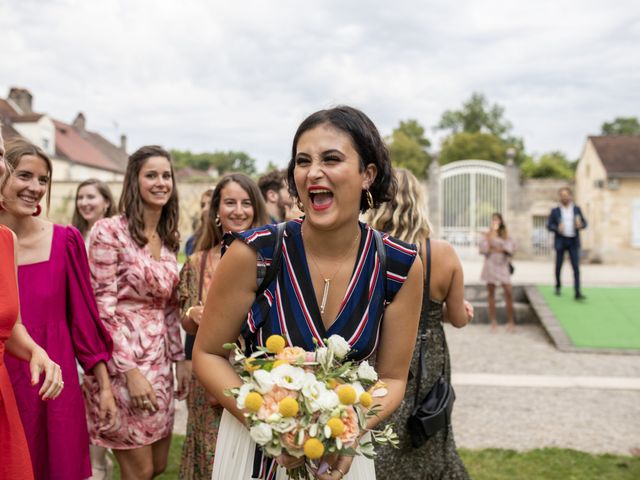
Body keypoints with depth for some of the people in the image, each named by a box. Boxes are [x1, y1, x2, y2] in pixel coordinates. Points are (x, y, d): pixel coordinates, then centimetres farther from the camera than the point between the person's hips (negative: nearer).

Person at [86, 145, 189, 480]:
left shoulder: (169, 238, 10)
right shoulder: (110, 231, -12)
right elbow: (101, 308, -15)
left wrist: (179, 359, 12)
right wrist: (131, 370, -18)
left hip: (159, 359, 7)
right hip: (122, 359, -7)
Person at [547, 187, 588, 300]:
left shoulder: (577, 209, 6)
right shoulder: (555, 211, 2)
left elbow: (585, 223, 10)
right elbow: (549, 225, 1)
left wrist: (580, 225, -13)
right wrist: (557, 228, -19)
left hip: (574, 242, 0)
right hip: (560, 241, 0)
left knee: (576, 267, -8)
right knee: (558, 266, 8)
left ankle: (578, 293, -11)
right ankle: (558, 286, 33)